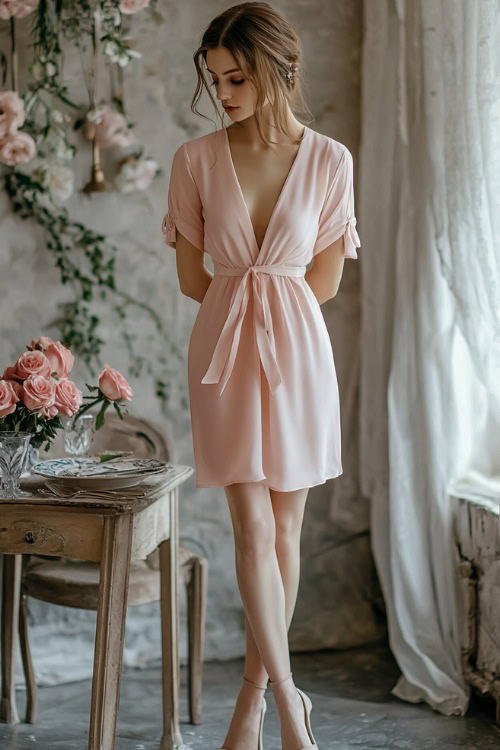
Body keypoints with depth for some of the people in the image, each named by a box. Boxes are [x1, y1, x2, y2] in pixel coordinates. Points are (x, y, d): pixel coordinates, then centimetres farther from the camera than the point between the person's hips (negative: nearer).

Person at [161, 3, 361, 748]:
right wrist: (247, 304, 8)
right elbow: (192, 278, 5)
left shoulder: (329, 160, -1)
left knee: (284, 529, 7)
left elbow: (325, 279, 4)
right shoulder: (196, 159, 0)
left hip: (296, 350, 0)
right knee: (253, 528, -5)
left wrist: (266, 304, 5)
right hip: (224, 350, 0)